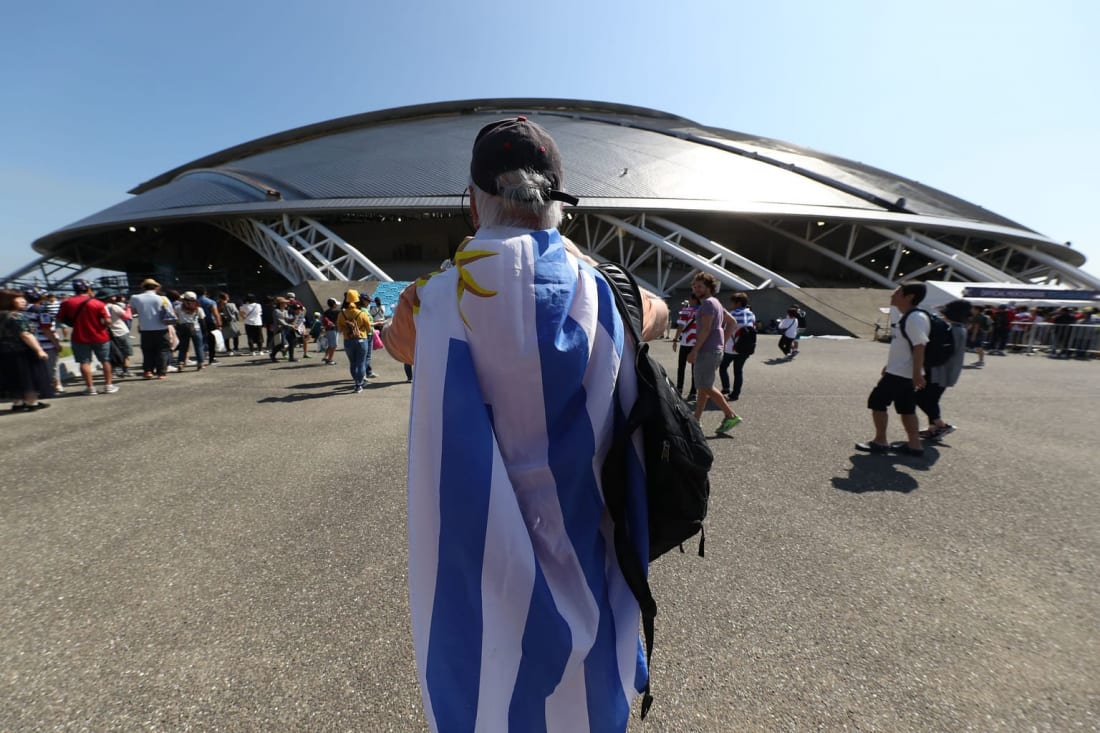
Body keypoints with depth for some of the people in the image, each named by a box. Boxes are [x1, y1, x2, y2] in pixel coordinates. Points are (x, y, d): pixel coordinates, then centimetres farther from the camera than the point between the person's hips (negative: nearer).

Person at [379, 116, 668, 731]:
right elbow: (660, 313, 10)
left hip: (489, 563, -2)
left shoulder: (438, 301, -17)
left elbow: (395, 340, 1)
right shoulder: (603, 291, -9)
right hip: (585, 561, 3)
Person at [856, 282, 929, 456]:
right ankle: (914, 445, 19)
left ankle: (880, 442, 7)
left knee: (877, 401, -2)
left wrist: (917, 374, -26)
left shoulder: (915, 318, -20)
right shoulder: (907, 317, 12)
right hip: (900, 371, 10)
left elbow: (919, 347, -24)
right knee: (906, 408, 13)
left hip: (901, 373, -10)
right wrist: (889, 365, 24)